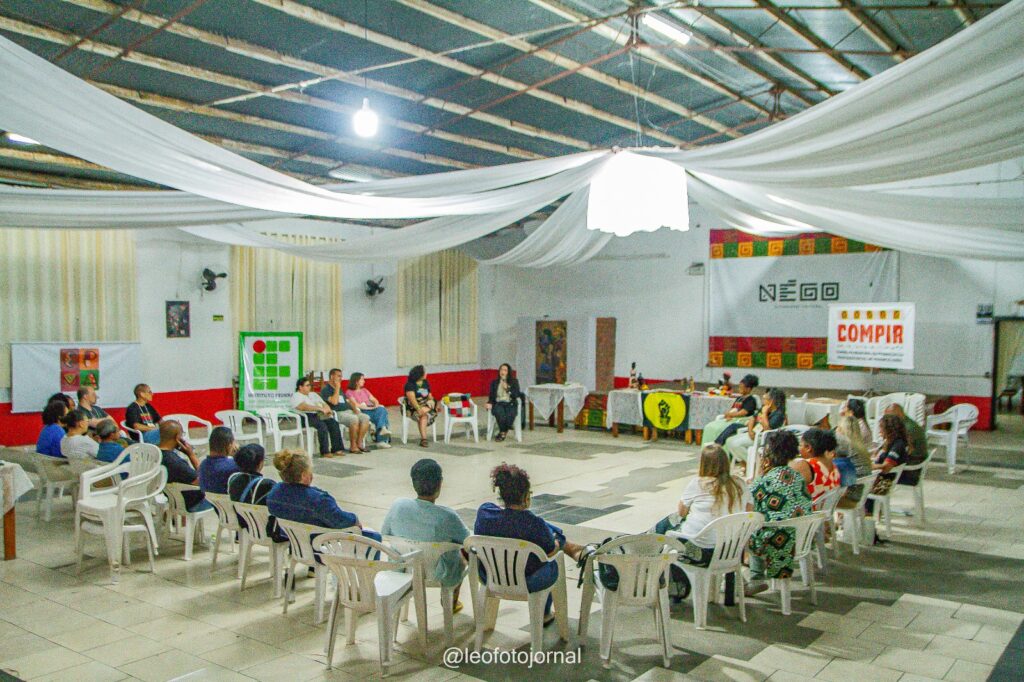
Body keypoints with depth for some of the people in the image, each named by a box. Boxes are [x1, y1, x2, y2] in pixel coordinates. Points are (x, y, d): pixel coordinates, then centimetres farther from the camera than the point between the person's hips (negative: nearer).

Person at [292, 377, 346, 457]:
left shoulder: (313, 394, 27)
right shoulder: (296, 396, 3)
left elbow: (324, 404, 19)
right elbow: (304, 407, -16)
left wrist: (327, 409, -6)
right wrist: (320, 409, -22)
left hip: (318, 415, 7)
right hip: (305, 417, -7)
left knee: (334, 423, -20)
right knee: (322, 425, -34)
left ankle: (337, 449, -24)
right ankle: (325, 451, -33)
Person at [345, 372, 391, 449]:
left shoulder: (365, 390, 28)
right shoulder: (349, 392, 7)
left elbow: (374, 400, 22)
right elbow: (355, 405, -7)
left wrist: (376, 405, -1)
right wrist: (368, 406, -12)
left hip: (372, 410, 6)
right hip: (361, 412, -6)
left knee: (382, 410, -28)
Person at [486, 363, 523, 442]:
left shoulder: (514, 382, 12)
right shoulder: (494, 382, 17)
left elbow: (517, 395, 2)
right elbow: (491, 395, 14)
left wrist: (507, 388, -8)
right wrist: (489, 403, -6)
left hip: (510, 404, -1)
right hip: (498, 404, 1)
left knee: (509, 415, -34)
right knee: (499, 413, -36)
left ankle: (503, 433, -4)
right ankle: (503, 432, -10)